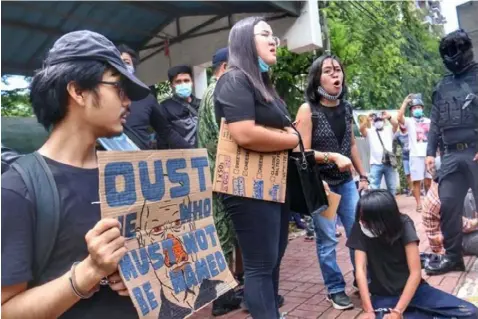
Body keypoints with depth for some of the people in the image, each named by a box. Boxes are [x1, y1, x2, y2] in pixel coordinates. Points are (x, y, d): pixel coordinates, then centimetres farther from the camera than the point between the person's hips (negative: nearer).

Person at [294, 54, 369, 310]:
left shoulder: (345, 107, 8)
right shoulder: (308, 110, -9)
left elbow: (351, 145, 16)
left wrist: (363, 176, 15)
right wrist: (333, 157, -23)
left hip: (346, 182, 6)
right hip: (320, 184, -5)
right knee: (327, 240, 2)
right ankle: (336, 290, 19)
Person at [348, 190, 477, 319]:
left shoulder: (403, 225, -17)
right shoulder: (360, 228, -14)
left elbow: (416, 272, -20)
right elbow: (360, 269, -16)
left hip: (413, 289, 0)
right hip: (383, 296, 0)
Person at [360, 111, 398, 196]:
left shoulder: (389, 129, 15)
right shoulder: (369, 132, 11)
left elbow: (396, 124, -5)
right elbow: (361, 129, -9)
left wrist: (388, 117, -20)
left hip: (389, 163, 2)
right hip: (376, 164, -2)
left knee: (392, 187, 9)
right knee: (374, 188, -4)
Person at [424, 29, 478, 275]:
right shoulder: (442, 87, 18)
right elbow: (436, 123, 18)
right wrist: (430, 151, 10)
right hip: (452, 155, 5)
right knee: (447, 205, 2)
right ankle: (453, 256, 14)